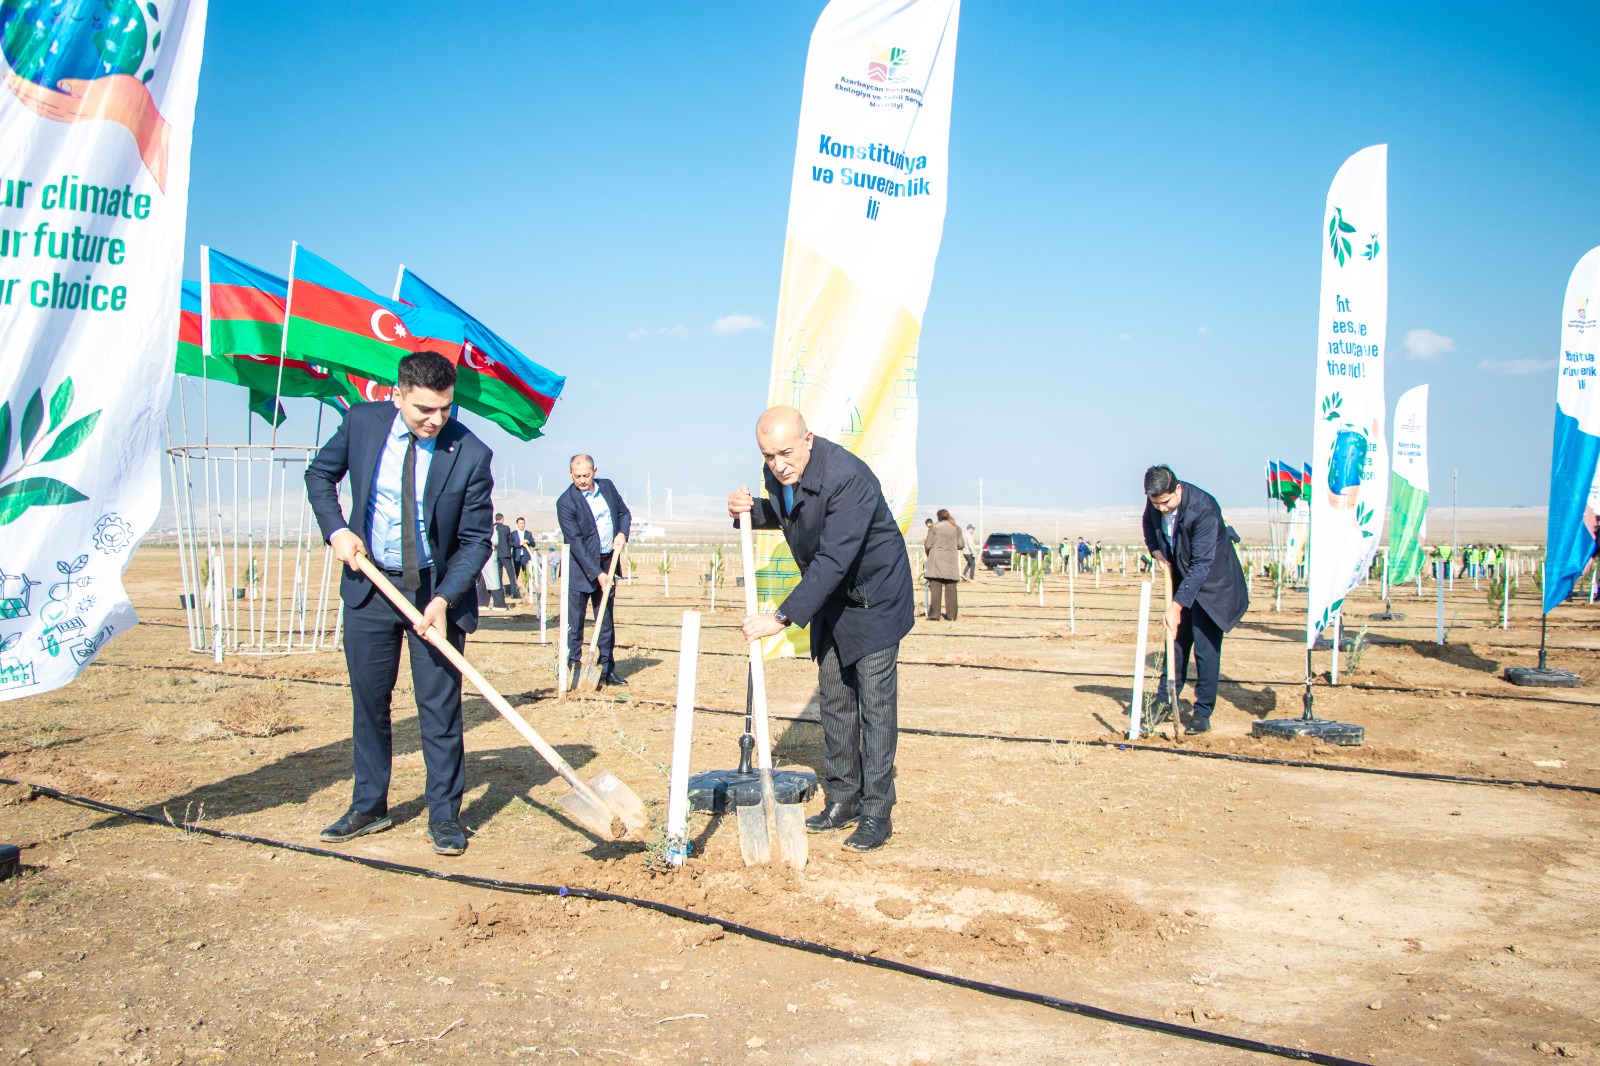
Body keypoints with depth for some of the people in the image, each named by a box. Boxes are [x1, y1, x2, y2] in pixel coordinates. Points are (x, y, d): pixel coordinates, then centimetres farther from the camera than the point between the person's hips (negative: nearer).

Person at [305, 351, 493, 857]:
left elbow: (475, 541, -10)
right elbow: (319, 474, 11)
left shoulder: (470, 454, -15)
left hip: (436, 591, -3)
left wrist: (443, 599, -22)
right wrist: (336, 529, -5)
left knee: (440, 706, 1)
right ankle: (368, 806, 27)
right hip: (369, 586, 3)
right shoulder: (363, 422, -7)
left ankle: (445, 815, 14)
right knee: (368, 700, 12)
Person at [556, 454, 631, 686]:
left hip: (608, 564, 5)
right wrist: (597, 573, -22)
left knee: (606, 620, 10)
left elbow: (624, 513, 18)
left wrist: (623, 534, -3)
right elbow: (576, 542, -18)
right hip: (580, 568, -5)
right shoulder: (566, 502, -14)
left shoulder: (607, 487, 4)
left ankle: (607, 669, 16)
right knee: (574, 621, -4)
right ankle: (572, 667, 4)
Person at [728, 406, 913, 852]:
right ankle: (843, 800, 21)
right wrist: (749, 510, -9)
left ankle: (876, 814, 1)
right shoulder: (778, 475, -8)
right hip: (829, 597, 8)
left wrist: (782, 617, -41)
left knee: (875, 702, -6)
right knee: (834, 698, 11)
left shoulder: (847, 478, -33)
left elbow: (833, 561, -38)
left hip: (873, 594, -8)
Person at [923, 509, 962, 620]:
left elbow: (927, 545, -3)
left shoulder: (934, 527, -2)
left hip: (936, 561, -2)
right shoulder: (956, 528, 7)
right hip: (951, 561, 3)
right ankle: (951, 615, 6)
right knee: (950, 589, 6)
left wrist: (924, 541, 19)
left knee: (935, 589, -2)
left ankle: (934, 615, -6)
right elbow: (960, 545, 10)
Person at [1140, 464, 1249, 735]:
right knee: (1176, 639, 10)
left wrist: (1177, 604, -32)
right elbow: (1149, 522, 14)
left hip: (1212, 581, -6)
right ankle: (1165, 701, 19)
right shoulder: (1155, 501, -12)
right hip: (1182, 577, 6)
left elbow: (1201, 564, -31)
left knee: (1205, 646, -8)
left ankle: (1203, 711, 1)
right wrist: (1155, 548, -5)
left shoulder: (1203, 508, -32)